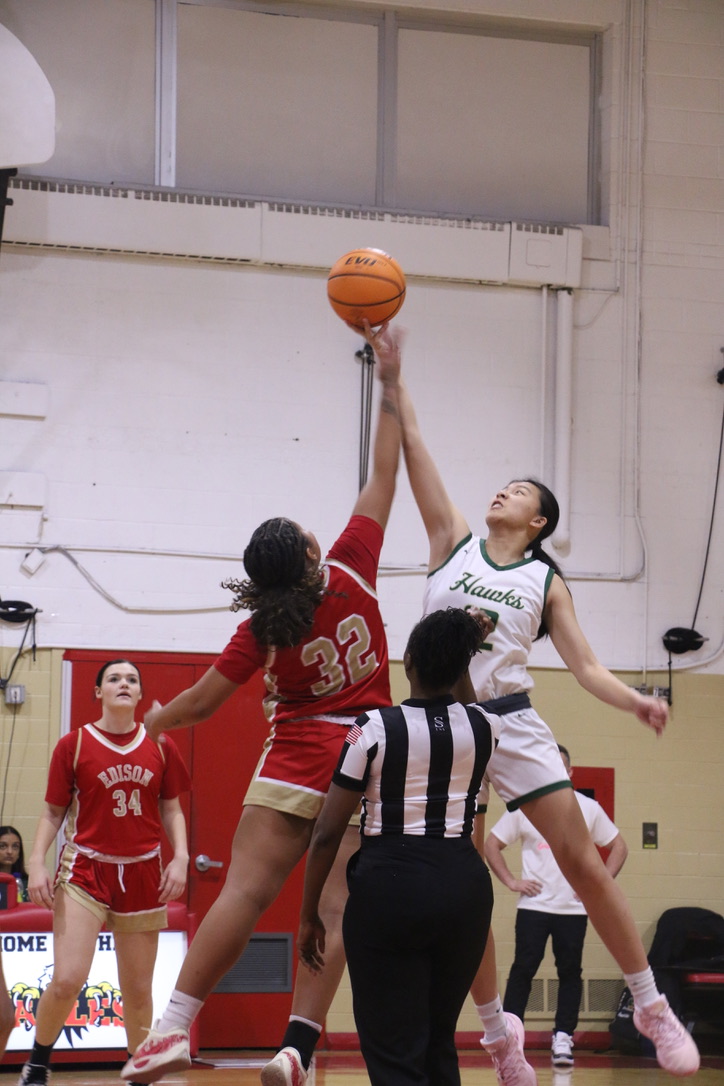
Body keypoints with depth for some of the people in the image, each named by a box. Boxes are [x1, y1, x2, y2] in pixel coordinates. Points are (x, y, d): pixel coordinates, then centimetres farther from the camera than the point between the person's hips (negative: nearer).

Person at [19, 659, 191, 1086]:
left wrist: (181, 857, -2)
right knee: (67, 980, -14)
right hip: (86, 869, -2)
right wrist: (37, 863, -8)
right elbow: (53, 813, 3)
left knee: (138, 990, 6)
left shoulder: (160, 747, 5)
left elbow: (172, 810, 12)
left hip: (143, 874, 2)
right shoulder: (74, 745, -1)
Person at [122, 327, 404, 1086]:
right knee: (336, 906, -6)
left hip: (295, 762, -1)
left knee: (244, 892, -7)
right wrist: (390, 385, 7)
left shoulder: (262, 629, -4)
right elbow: (385, 476, 2)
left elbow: (200, 702, 3)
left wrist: (146, 721, 23)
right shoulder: (352, 572, -4)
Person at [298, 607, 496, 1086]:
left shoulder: (375, 729, -7)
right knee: (440, 1043, 17)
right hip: (464, 882, 4)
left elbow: (327, 833, -5)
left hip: (390, 884, -4)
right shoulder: (481, 727, 3)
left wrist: (309, 915, 4)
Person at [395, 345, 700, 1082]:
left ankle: (652, 1007, 2)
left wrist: (635, 703, -15)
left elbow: (584, 666, 4)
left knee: (582, 862, -6)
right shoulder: (453, 540, 9)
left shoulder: (546, 581, 9)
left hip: (514, 723, 0)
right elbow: (411, 444, 4)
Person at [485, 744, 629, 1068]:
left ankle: (563, 1039, 8)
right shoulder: (523, 808, 3)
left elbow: (618, 847, 11)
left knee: (570, 972, 2)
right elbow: (491, 844, 7)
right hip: (533, 905, -1)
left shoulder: (588, 808, 5)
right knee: (523, 970, -4)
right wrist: (510, 881, -3)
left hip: (573, 907, 1)